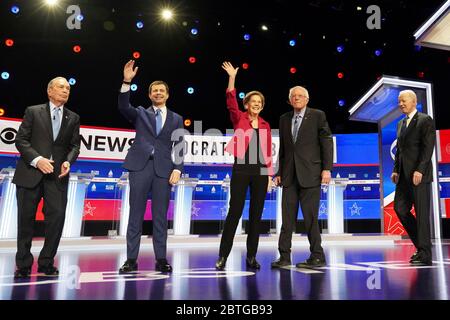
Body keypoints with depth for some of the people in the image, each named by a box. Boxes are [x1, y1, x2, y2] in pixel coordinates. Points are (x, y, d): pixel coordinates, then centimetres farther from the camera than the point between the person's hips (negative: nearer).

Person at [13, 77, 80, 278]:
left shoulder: (73, 118, 12)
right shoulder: (33, 112, 5)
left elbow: (74, 146, 10)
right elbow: (21, 140, 0)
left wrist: (68, 161, -10)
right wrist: (37, 160, -14)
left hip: (57, 175, 2)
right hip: (30, 173, -1)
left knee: (57, 216, -5)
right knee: (25, 219, 5)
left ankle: (46, 262, 12)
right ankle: (23, 264, 19)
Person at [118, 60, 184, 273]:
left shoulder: (176, 119, 15)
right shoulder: (140, 113, 15)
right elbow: (123, 107, -6)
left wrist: (177, 169, -4)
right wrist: (127, 82, -17)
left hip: (164, 169, 1)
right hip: (140, 167, 0)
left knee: (160, 217, 3)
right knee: (135, 215, 1)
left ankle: (161, 259, 10)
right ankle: (131, 259, 8)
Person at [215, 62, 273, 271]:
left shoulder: (265, 125, 14)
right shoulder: (239, 118, 5)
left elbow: (268, 151, 12)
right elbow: (231, 102, -13)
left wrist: (269, 174, 7)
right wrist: (232, 77, -20)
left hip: (260, 171, 4)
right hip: (241, 169, -3)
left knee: (256, 214, 5)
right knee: (234, 212, -4)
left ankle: (251, 256, 15)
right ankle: (223, 256, 6)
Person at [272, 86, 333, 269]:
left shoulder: (318, 115, 3)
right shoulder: (284, 119, 15)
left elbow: (327, 142, -1)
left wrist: (327, 169, -9)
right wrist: (279, 172, 11)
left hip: (310, 173, -4)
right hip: (289, 175, 4)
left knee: (310, 217, -1)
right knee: (287, 218, 4)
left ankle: (317, 257, 13)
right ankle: (284, 256, 12)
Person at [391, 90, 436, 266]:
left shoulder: (425, 120, -4)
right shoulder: (401, 123, 19)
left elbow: (428, 147, -12)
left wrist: (419, 170, -20)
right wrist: (396, 170, 10)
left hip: (419, 174, -7)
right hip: (404, 175, 8)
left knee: (421, 212, -3)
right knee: (400, 208, 5)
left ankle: (424, 254, 6)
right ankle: (421, 243, 21)